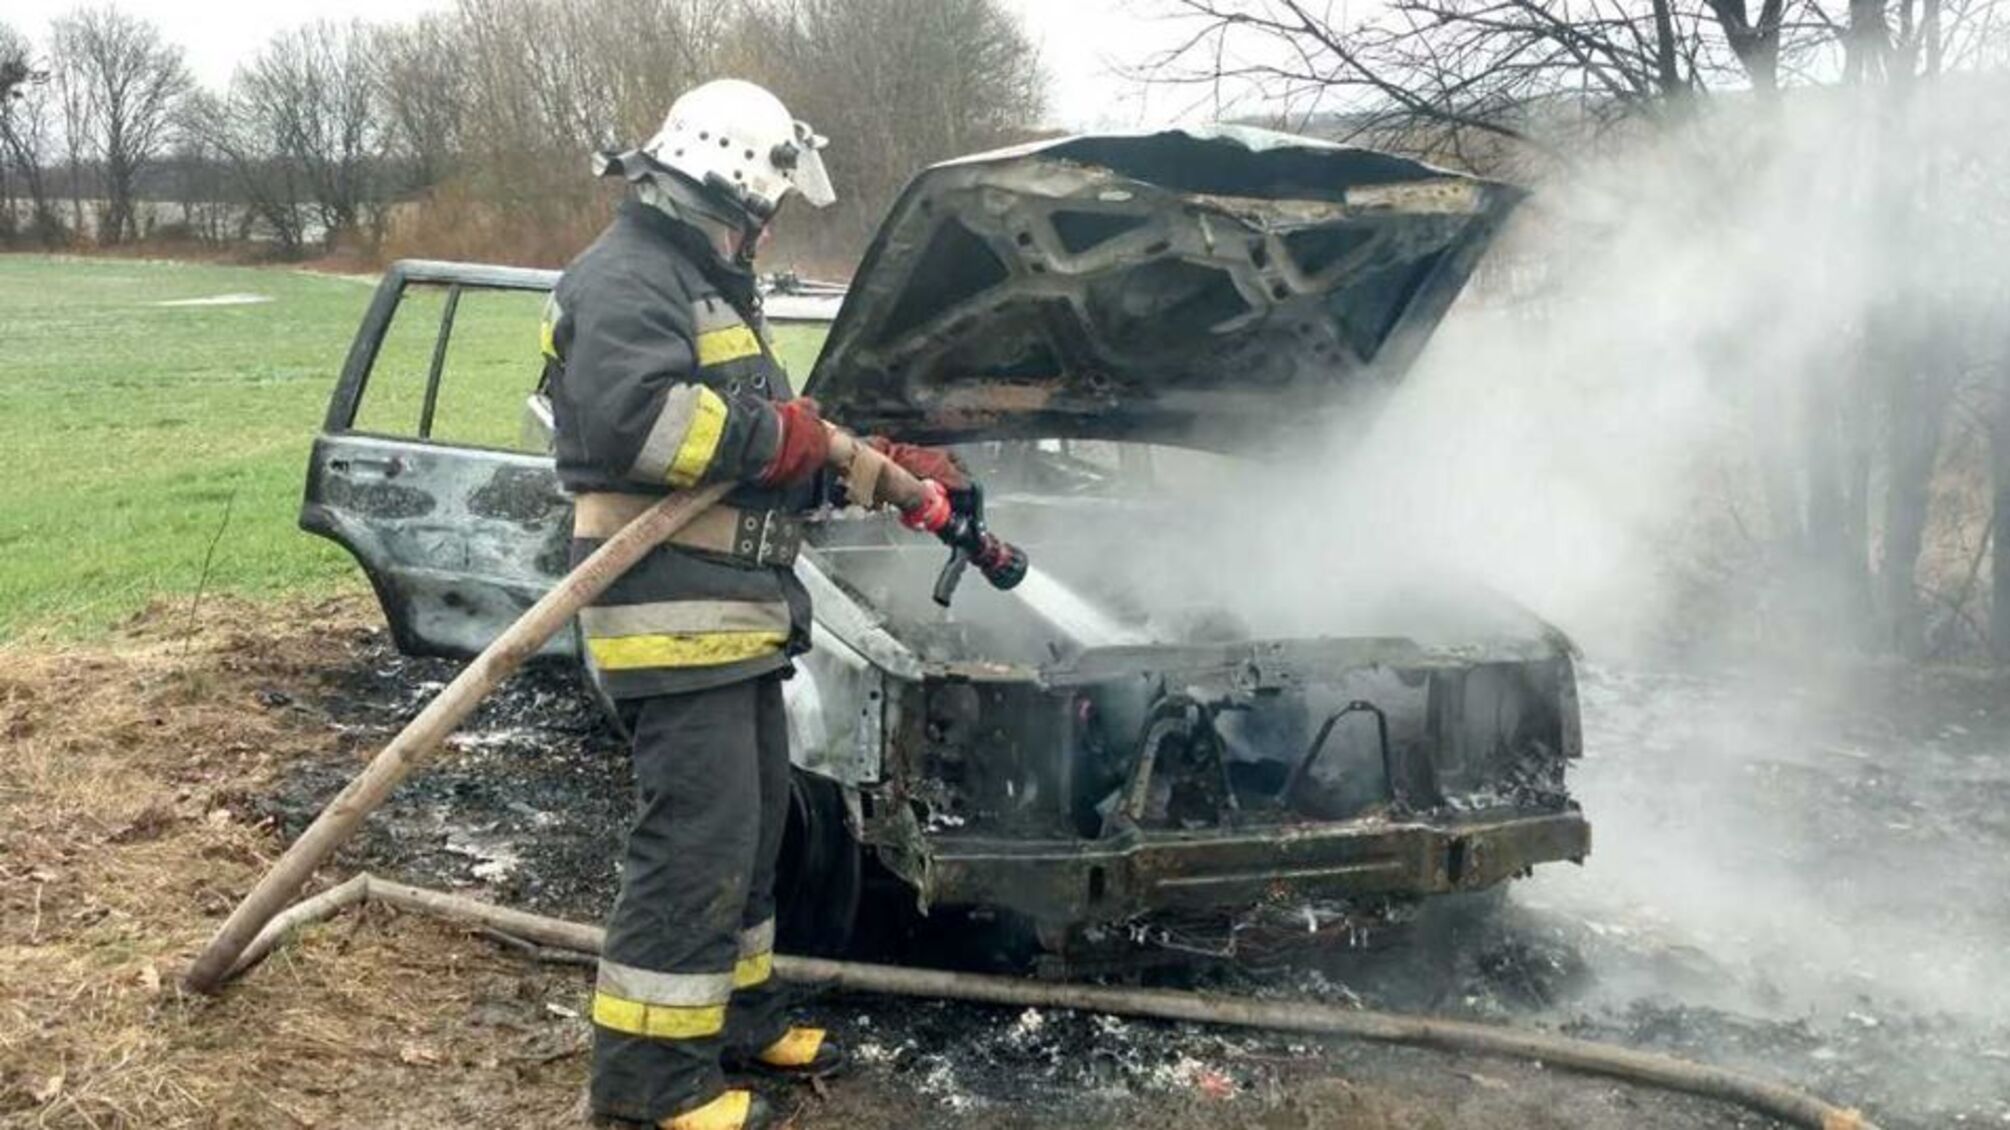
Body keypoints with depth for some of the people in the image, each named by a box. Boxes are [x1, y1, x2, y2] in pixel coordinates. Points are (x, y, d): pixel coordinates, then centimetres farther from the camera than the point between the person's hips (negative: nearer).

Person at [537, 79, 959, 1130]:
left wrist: (891, 468, 19)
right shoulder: (629, 279, -12)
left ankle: (735, 1013, 31)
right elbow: (632, 413, -30)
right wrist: (775, 434, -19)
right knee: (697, 835, -9)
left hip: (735, 609, 11)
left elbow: (786, 444, 27)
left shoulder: (707, 286, 23)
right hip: (672, 611, -11)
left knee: (751, 822, 18)